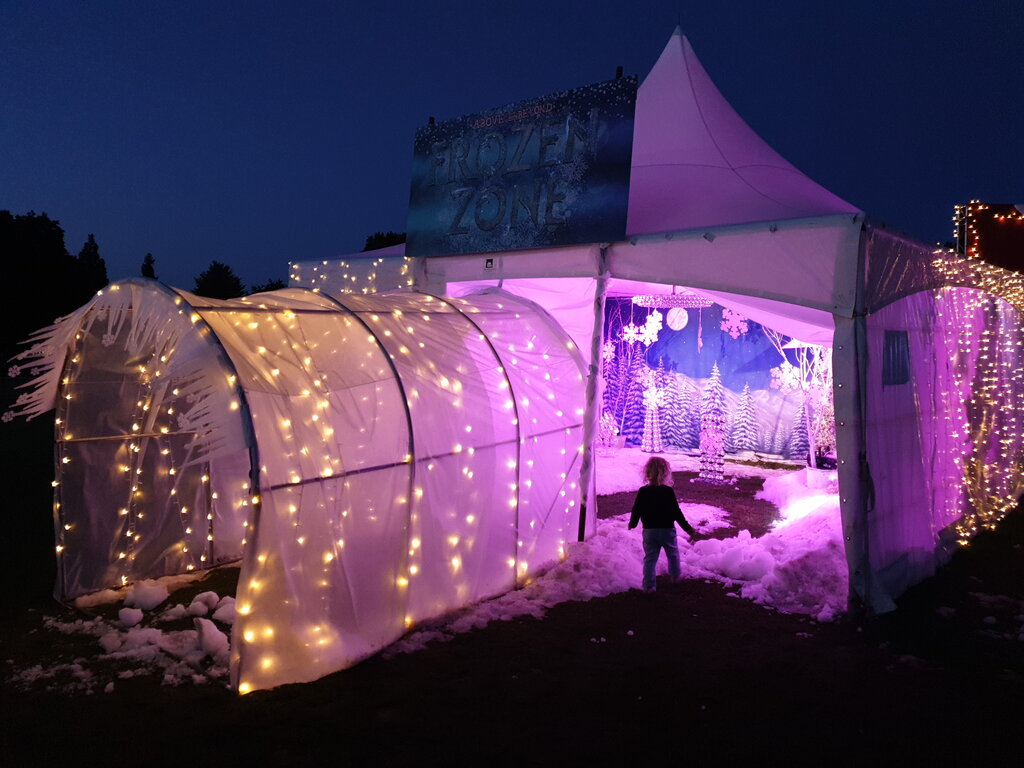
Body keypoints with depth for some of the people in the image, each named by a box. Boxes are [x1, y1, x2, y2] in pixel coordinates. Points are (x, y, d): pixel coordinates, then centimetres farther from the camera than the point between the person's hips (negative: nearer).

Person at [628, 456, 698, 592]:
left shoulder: (642, 491, -8)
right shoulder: (668, 491, -14)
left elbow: (636, 510, -2)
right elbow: (676, 512, -11)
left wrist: (632, 523, 17)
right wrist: (688, 528, -3)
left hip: (649, 531, 1)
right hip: (667, 530, -1)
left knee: (650, 558, 8)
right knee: (673, 554, 23)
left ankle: (648, 585, 5)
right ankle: (675, 576, 40)